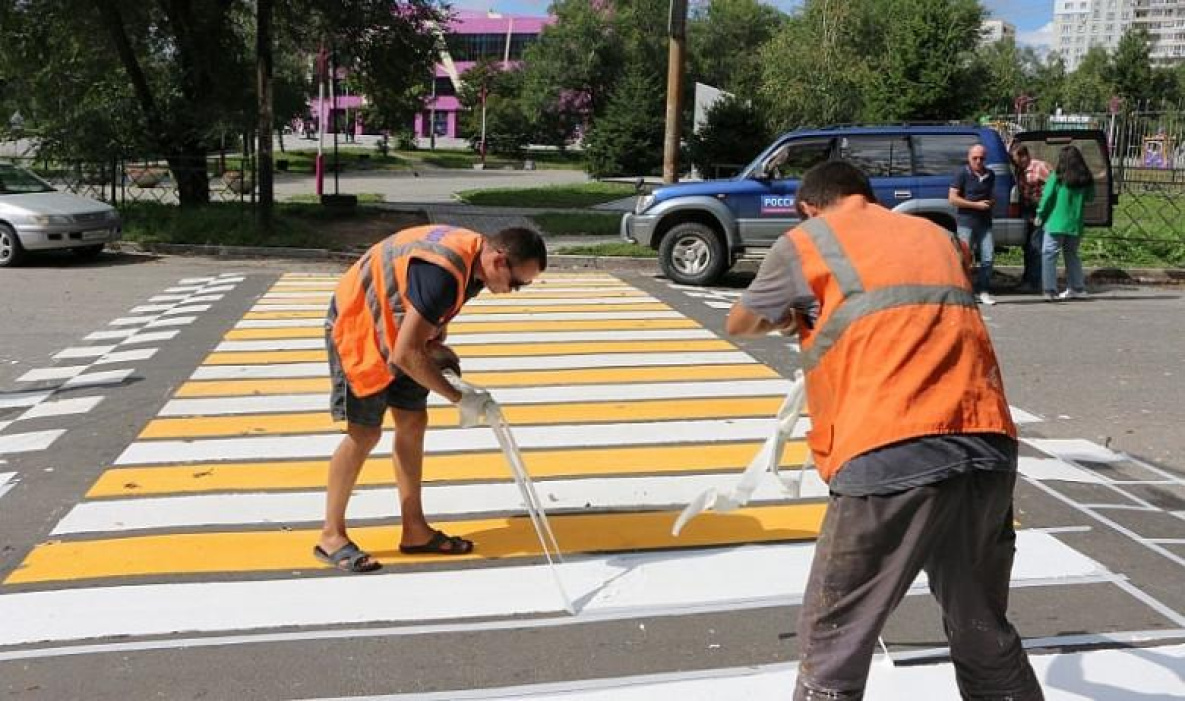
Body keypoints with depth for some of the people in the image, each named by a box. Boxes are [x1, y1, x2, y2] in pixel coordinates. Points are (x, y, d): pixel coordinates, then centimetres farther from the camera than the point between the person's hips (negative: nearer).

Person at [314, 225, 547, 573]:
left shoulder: (472, 257, -6)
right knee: (365, 433, -6)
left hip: (394, 327, 9)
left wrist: (436, 348, -4)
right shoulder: (443, 272, -36)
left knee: (413, 422, 7)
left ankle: (414, 530, 16)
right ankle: (331, 537, 9)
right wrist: (461, 399, -28)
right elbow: (405, 354, -34)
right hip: (357, 326, -9)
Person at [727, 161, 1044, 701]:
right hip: (989, 451, 6)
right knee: (986, 637, 23)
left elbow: (739, 325, 25)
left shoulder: (807, 241, 12)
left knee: (833, 644, 8)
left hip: (890, 459, -5)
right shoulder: (936, 236, 25)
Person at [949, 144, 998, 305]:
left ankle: (983, 291, 10)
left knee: (988, 257, 0)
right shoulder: (962, 174, -4)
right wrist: (976, 205, -14)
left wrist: (991, 202, 2)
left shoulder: (990, 175, 12)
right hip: (966, 221, -5)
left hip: (985, 222, 5)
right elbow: (952, 198, -11)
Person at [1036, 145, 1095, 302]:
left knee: (1049, 254, -1)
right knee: (1072, 254, 18)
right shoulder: (1086, 180, 4)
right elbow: (1090, 198, 14)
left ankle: (1050, 290, -7)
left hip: (1056, 223, -5)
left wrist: (1040, 216, 2)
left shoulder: (1057, 177, -9)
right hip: (1075, 224, 5)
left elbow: (1047, 198, -8)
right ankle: (1077, 288, 21)